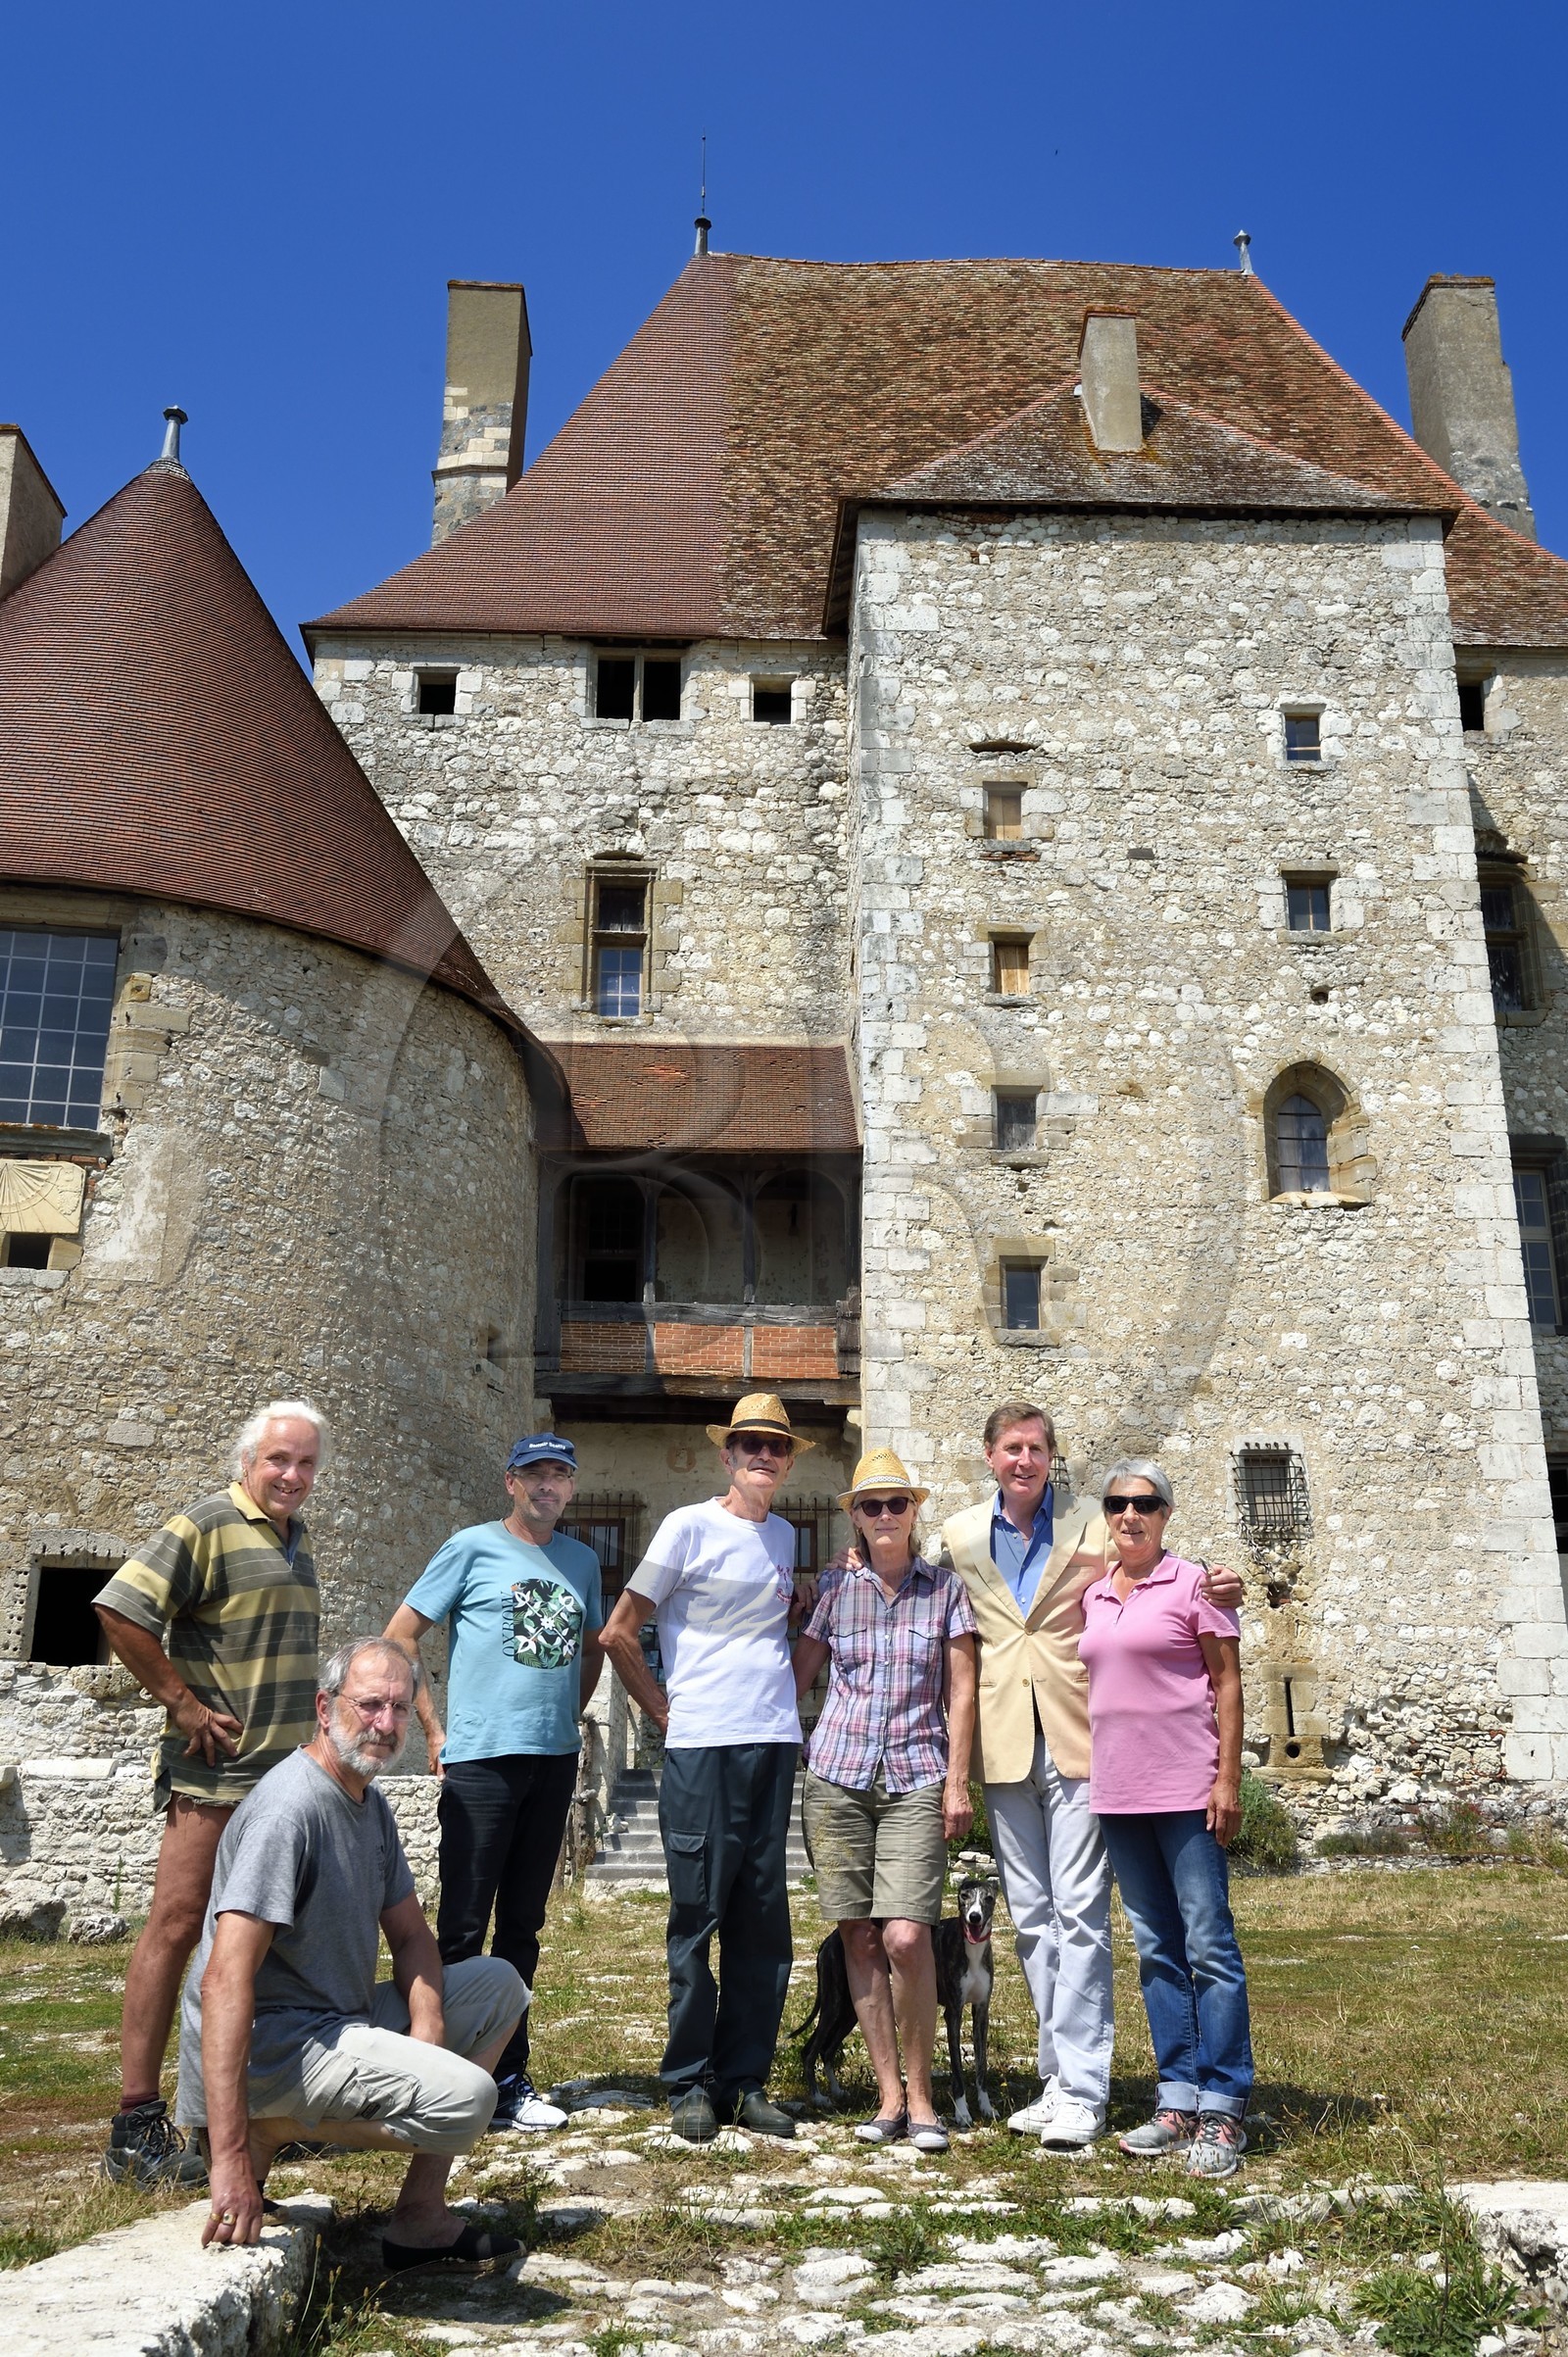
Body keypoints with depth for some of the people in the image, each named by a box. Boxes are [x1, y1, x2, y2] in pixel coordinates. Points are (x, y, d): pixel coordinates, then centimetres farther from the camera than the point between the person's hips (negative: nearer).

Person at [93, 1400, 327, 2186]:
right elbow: (120, 1611, -20)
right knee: (177, 1924, -7)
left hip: (288, 1769, 9)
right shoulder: (207, 1526, -11)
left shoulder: (296, 1538, 16)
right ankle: (137, 2128, -1)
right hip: (217, 1772, -9)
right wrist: (183, 1703, -17)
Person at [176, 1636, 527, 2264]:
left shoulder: (372, 1806, 11)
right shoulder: (290, 1808, -21)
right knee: (466, 2096, -27)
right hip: (270, 2046, -10)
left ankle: (421, 2216, 7)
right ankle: (267, 2135, -5)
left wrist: (428, 2036, -6)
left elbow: (410, 1935, 15)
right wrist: (231, 2159, -32)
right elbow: (225, 1979, -28)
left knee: (497, 1982, 11)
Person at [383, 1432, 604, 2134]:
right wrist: (434, 1732, -5)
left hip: (555, 1760, 5)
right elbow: (399, 1635, -2)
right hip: (482, 1760, -5)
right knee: (464, 1926, -2)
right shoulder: (474, 1548, -3)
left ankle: (509, 2080, 22)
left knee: (523, 1924, 12)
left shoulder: (582, 1560, 12)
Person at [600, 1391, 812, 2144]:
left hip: (774, 1744, 5)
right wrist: (664, 1712, -3)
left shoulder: (783, 1536, 12)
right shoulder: (690, 1526, -5)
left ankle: (746, 2079, 20)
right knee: (698, 1916, 2)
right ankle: (689, 2084, 14)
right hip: (702, 1746, -5)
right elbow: (618, 1633, -4)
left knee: (763, 1922, 9)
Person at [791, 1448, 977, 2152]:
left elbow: (961, 1692, 4)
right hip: (838, 1776, 2)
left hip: (915, 1779, -2)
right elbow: (797, 1673, 12)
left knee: (906, 1937, -12)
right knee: (859, 1938, 2)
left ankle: (920, 2094, 5)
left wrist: (957, 1781, -1)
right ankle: (889, 2094, 13)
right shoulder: (834, 1589, 7)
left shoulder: (946, 1589, 5)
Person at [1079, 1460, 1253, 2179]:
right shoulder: (1091, 1597, 12)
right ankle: (1177, 2101, 19)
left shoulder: (1193, 1584, -3)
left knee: (1209, 1944, -3)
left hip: (1185, 1789, -6)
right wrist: (1087, 1772, 12)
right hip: (1116, 1793, 6)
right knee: (1157, 1949, 11)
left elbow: (1228, 1681, -5)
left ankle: (1222, 2112, 4)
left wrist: (1228, 1777, -11)